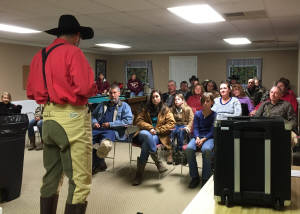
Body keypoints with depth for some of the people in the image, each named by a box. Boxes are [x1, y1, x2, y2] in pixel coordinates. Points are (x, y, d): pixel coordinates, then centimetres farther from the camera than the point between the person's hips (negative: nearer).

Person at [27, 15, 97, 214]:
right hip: (72, 118, -8)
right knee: (80, 181, -2)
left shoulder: (39, 56, 13)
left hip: (48, 117, 8)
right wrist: (94, 89, 3)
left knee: (51, 177, 20)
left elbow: (31, 92, 15)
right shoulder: (73, 52, -8)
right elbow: (87, 88, -18)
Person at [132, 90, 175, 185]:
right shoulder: (146, 109, 19)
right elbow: (139, 120, 9)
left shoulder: (165, 110, 14)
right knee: (146, 134, -39)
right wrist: (149, 128, -10)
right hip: (145, 133, 2)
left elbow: (171, 123, 3)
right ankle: (158, 163, -39)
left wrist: (157, 130, -8)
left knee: (146, 143, -36)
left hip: (159, 136, -1)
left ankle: (139, 173, -31)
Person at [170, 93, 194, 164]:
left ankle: (179, 151, -33)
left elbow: (191, 120, -1)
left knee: (180, 131, -37)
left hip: (184, 126, -3)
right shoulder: (172, 109, 18)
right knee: (171, 131, -32)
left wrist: (188, 127, -17)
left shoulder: (188, 109, 6)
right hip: (175, 126, 3)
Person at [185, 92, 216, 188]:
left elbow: (212, 131, -3)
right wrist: (197, 138, -15)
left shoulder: (214, 115, 4)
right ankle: (194, 177, -17)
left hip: (209, 137, -3)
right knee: (189, 148, -30)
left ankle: (206, 178, -22)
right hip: (198, 136, 3)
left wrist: (203, 139, -18)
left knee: (206, 149, -38)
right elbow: (195, 128, 6)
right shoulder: (197, 114, 14)